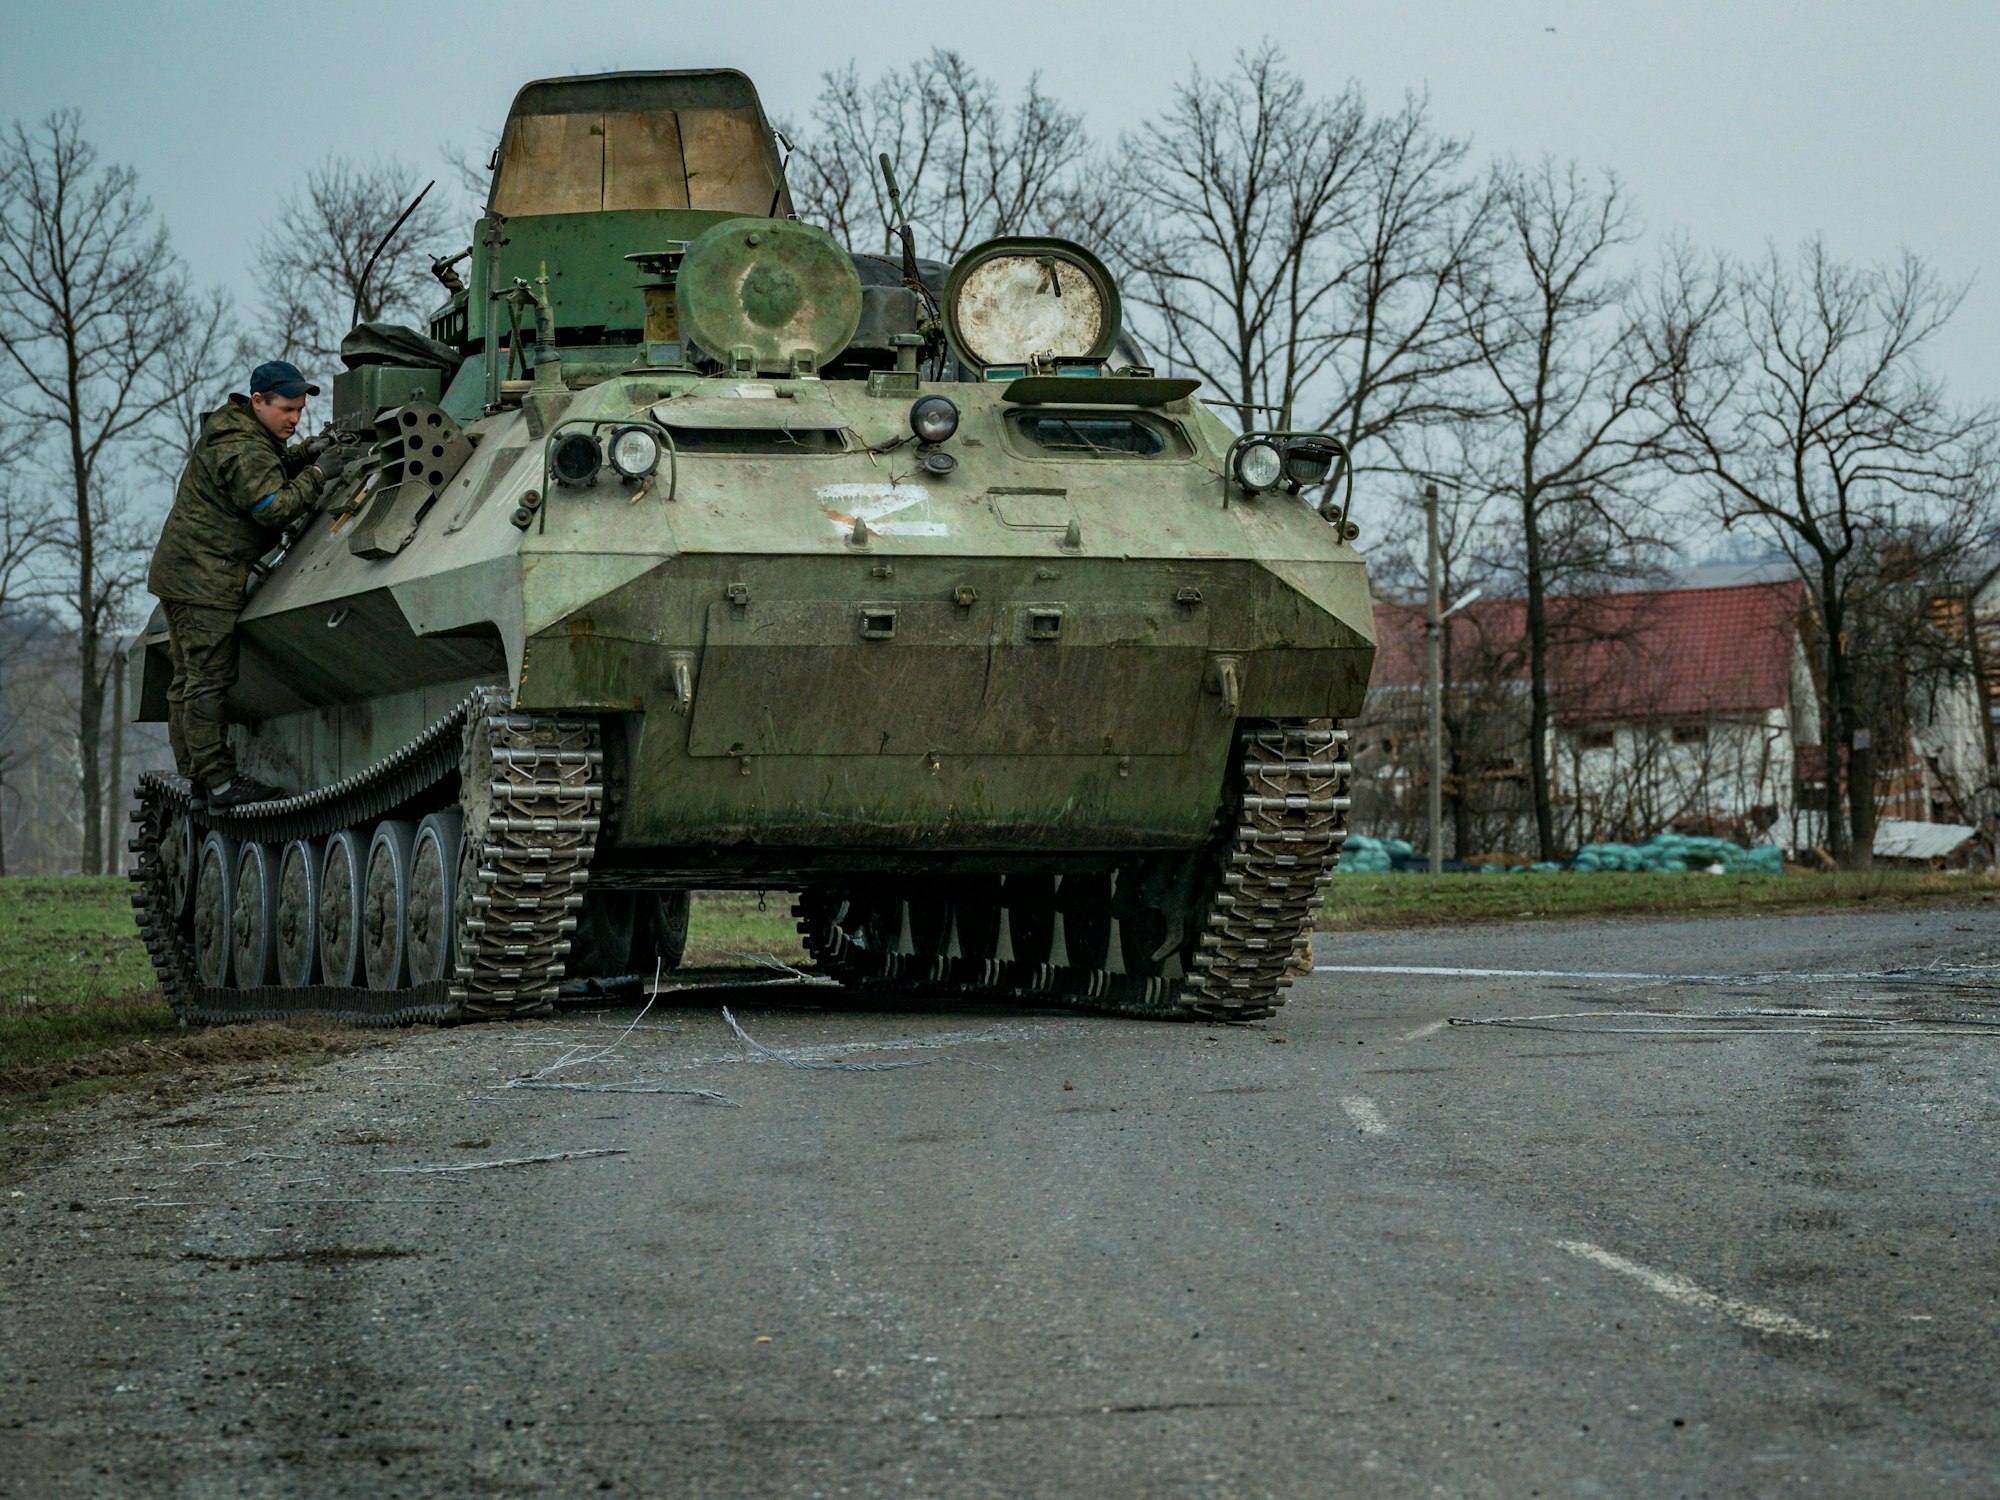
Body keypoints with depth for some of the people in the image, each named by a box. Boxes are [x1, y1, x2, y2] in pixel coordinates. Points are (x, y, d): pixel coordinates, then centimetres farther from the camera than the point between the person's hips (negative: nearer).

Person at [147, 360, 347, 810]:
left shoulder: (233, 428, 14)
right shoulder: (243, 451, -17)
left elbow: (265, 470, 27)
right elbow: (272, 507, -23)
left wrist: (302, 455, 10)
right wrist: (316, 475, -15)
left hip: (179, 571, 11)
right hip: (206, 576, -11)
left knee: (188, 680, 10)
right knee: (209, 680, -12)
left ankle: (195, 775, 14)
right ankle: (218, 781, -14)